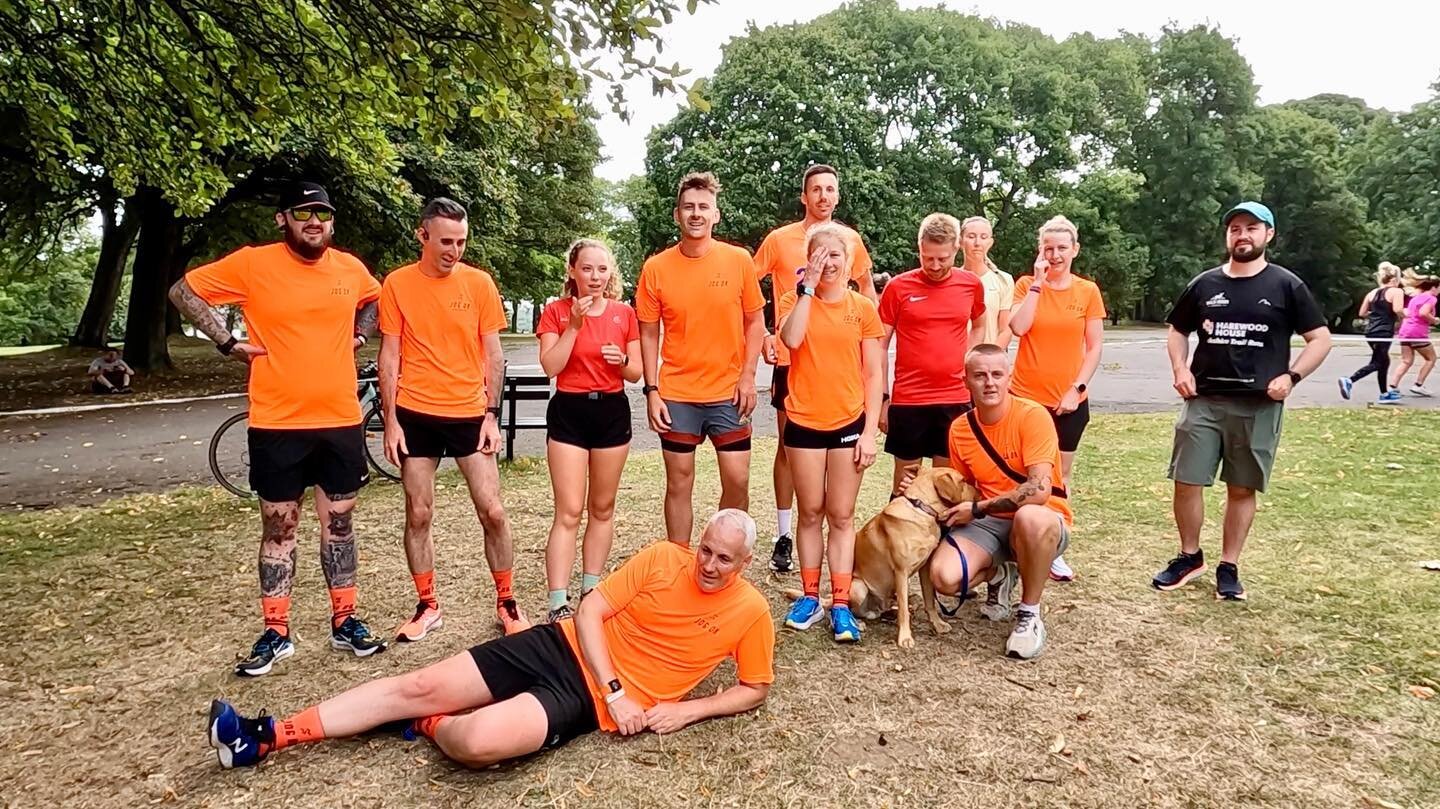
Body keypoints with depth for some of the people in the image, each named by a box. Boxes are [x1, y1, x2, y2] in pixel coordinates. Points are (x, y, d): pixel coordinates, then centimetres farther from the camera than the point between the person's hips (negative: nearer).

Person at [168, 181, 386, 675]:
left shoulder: (351, 269, 4)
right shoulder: (253, 264, -6)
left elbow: (372, 300, 25)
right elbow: (184, 291, 2)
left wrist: (359, 336, 8)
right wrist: (228, 343, -5)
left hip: (341, 421, 3)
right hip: (277, 424, -2)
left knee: (339, 523, 11)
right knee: (278, 527, 8)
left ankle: (345, 621, 24)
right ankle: (276, 632, 20)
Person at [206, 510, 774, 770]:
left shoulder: (750, 612, -5)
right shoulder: (663, 558, -3)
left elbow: (756, 689, 5)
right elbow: (590, 610, -4)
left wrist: (686, 710, -10)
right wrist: (617, 690, -15)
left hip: (590, 701, -3)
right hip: (563, 647, 3)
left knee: (477, 742, -30)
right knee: (418, 686, -2)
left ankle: (429, 727, 7)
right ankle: (270, 737, 8)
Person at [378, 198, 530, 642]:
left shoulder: (479, 282, -1)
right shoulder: (397, 284, -1)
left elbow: (493, 353, 2)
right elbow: (390, 356, 1)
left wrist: (491, 414, -4)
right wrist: (390, 420, -4)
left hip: (470, 413, 0)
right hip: (416, 416, 0)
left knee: (492, 511, -1)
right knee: (418, 514, 7)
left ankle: (506, 602, 16)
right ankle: (428, 606, 22)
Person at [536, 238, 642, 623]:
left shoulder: (624, 313, 4)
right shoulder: (556, 311, -2)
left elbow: (636, 373, 6)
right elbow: (550, 366, -13)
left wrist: (622, 361, -15)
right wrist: (574, 324, -17)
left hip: (612, 411, 3)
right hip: (569, 412, -3)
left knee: (602, 508, 11)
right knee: (569, 512, -7)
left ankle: (591, 592, 24)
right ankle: (558, 605, -4)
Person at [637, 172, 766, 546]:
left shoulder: (738, 260, -2)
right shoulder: (656, 268, -3)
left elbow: (755, 321, 4)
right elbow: (648, 334, 2)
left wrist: (748, 376, -5)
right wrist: (652, 391, -4)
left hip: (728, 392, 0)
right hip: (676, 394, 0)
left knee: (737, 480, 2)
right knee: (679, 483, 8)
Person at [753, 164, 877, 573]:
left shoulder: (850, 239, 5)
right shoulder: (779, 239, -2)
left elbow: (867, 289, 19)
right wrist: (762, 336, -8)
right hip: (791, 358, -2)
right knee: (789, 444, 5)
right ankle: (783, 535, 14)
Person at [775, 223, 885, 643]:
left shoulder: (863, 308, 1)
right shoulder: (795, 299, 1)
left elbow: (874, 375, 1)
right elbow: (792, 339, -21)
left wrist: (870, 430, -5)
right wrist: (808, 286, -17)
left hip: (849, 423, 0)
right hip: (804, 422, 0)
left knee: (841, 516, 5)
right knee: (810, 512, 9)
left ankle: (840, 604, 11)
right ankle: (810, 596, 20)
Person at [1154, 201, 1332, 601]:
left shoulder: (1285, 286, 1)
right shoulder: (1204, 284, 8)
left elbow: (1321, 338, 3)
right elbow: (1177, 331, 19)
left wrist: (1291, 376, -10)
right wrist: (1180, 369, 2)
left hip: (1259, 406, -2)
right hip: (1203, 401, 2)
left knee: (1242, 488, 6)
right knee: (1187, 481, 1)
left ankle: (1229, 567, 19)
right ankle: (1189, 556, 20)